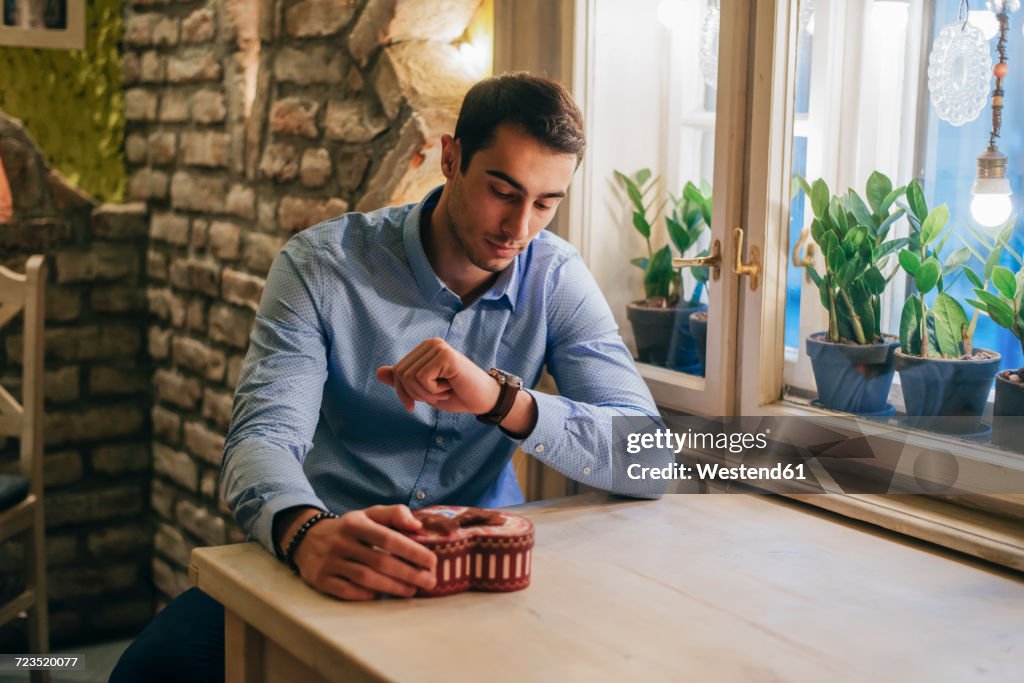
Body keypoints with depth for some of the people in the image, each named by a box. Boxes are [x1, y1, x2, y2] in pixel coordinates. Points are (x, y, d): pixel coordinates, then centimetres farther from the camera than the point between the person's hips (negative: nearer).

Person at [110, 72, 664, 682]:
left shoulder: (557, 279, -3)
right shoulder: (324, 265, -9)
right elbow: (263, 437, -21)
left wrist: (501, 398, -31)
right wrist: (308, 533, -45)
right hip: (325, 561, -1)